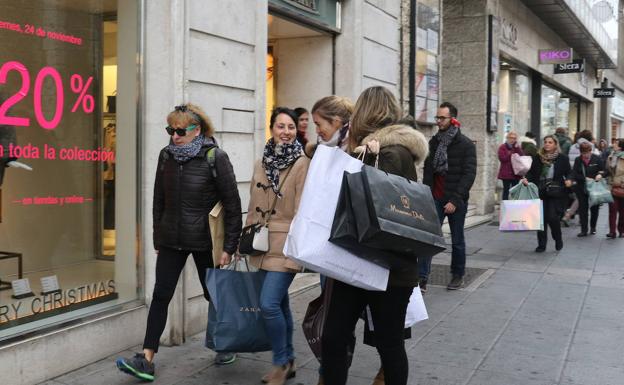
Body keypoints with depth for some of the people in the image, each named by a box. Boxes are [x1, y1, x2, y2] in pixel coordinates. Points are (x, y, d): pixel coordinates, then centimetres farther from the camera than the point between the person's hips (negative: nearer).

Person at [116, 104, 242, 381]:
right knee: (161, 296, 0)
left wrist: (229, 245, -11)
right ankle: (147, 361, 2)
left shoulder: (215, 158, -11)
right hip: (171, 240, 4)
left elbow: (232, 204, -10)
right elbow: (159, 200, 10)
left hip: (204, 241, -3)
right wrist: (158, 239, 11)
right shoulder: (166, 155, 3)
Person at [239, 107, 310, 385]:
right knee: (280, 303, 14)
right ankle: (288, 361, 27)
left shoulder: (302, 164, -8)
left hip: (286, 244, -6)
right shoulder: (261, 164, 11)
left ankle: (281, 362, 7)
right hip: (263, 244, 6)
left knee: (269, 304, -13)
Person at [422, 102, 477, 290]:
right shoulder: (433, 142, 9)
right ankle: (422, 278, -9)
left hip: (456, 200, -3)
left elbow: (469, 174, -11)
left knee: (457, 240, 9)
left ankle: (458, 276, 25)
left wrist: (455, 200, -18)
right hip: (435, 198, 3)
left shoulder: (466, 145, -6)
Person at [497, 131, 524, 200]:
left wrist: (517, 147, -8)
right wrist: (511, 155, -8)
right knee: (506, 190, -4)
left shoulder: (517, 147, 15)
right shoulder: (502, 147, -1)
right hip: (506, 173, -5)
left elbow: (522, 156, -1)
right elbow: (502, 158, -14)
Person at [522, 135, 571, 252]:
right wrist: (526, 178, -9)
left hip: (556, 194, -3)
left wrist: (568, 180, -14)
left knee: (552, 218, -11)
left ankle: (558, 240, 17)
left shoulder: (562, 158, 1)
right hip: (540, 193, 3)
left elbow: (568, 173, 6)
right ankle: (541, 244, 18)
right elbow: (532, 172, 10)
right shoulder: (538, 157, 7)